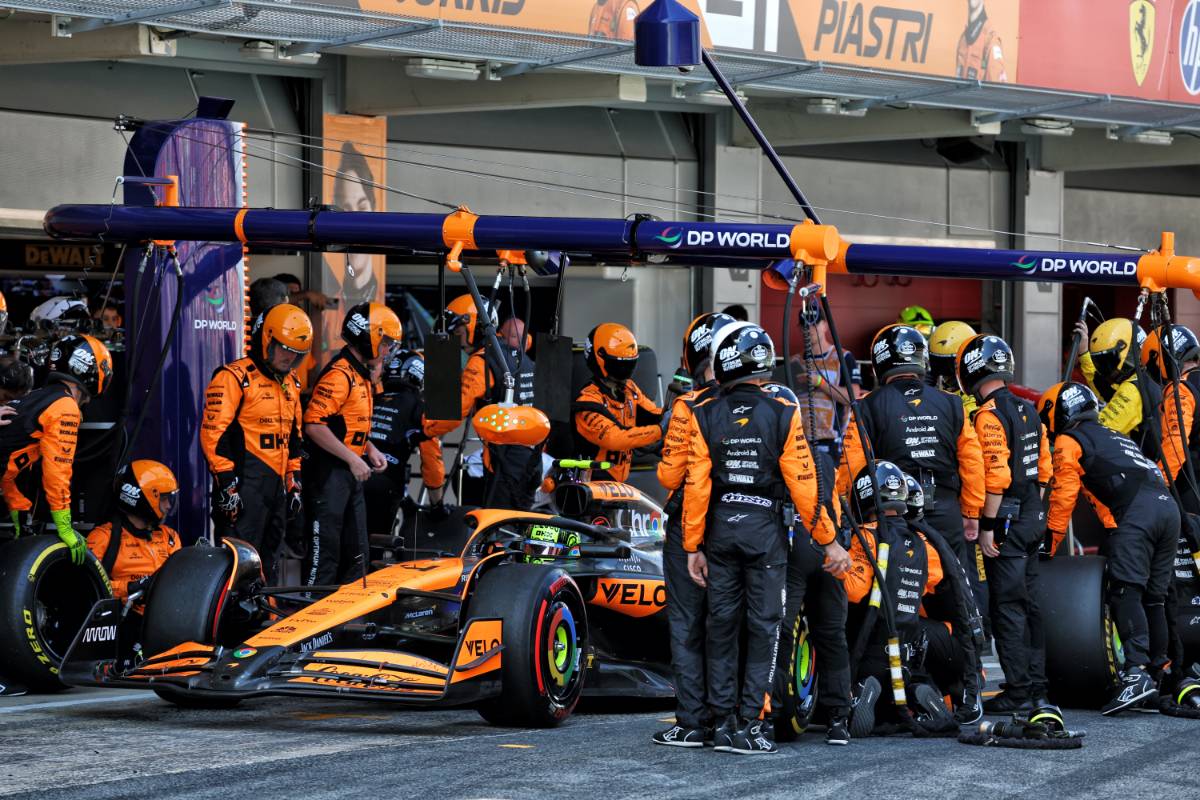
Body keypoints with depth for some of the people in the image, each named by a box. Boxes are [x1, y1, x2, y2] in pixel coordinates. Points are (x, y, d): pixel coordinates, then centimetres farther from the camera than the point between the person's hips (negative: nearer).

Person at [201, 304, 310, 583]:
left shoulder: (290, 383, 18)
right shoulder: (234, 377, -9)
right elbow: (213, 433, -14)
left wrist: (295, 484, 21)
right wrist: (227, 484, -18)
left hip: (277, 484, 8)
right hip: (245, 484, -8)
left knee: (269, 561, 13)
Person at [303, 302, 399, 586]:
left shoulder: (361, 375, 16)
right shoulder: (339, 375, -17)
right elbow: (314, 426, -24)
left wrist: (370, 450, 10)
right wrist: (353, 459, -21)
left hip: (351, 475, 10)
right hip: (330, 474, -10)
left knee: (356, 552, 15)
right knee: (325, 552, -7)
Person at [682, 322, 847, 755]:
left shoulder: (704, 416, -2)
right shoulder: (782, 413, -6)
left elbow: (696, 487, -4)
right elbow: (803, 484, -8)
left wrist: (693, 547, 3)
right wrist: (828, 541, -1)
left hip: (720, 528, 2)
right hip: (766, 529, -2)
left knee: (722, 625, 9)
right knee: (764, 628, 1)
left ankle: (723, 723, 11)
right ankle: (751, 723, -3)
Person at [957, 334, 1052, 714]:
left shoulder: (989, 415, -15)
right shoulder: (1028, 411, 12)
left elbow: (996, 476, -21)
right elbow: (1043, 470, 16)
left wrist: (987, 525, -18)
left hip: (1006, 521, -9)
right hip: (1032, 519, 9)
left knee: (1007, 607, -4)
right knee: (1029, 604, 14)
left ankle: (1018, 691, -4)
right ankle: (1037, 686, 19)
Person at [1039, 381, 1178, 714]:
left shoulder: (1069, 441, 13)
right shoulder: (1113, 437, 37)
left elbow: (1063, 496, 9)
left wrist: (1050, 545, 18)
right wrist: (1108, 545, 45)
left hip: (1135, 512, -8)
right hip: (1167, 505, 8)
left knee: (1125, 593, -16)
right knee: (1153, 598, 12)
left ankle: (1136, 672, -30)